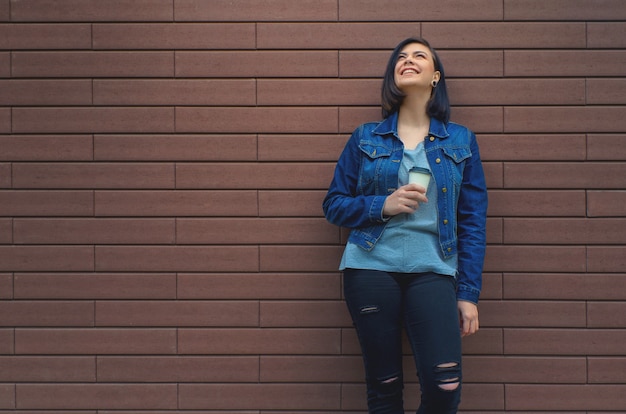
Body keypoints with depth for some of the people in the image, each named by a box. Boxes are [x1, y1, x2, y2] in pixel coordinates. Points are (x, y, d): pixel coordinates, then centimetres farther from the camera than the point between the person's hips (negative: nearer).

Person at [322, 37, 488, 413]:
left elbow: (474, 222, 8)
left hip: (432, 270, 0)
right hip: (371, 267, 0)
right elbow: (334, 204, 10)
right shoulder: (366, 138, 10)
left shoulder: (461, 141, 10)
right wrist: (383, 206, -8)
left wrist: (470, 294, 1)